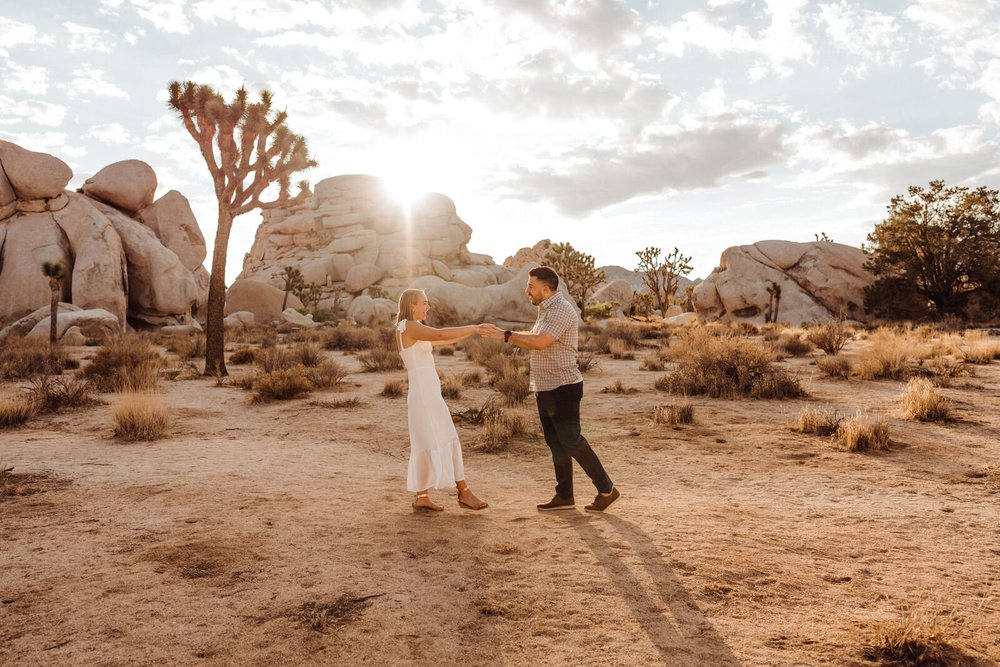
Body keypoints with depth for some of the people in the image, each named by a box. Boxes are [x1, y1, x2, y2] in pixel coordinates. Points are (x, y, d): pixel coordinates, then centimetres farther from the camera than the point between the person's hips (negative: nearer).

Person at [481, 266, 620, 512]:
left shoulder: (561, 310, -17)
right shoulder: (547, 310, 16)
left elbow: (539, 342, -28)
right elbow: (535, 340, 15)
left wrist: (506, 335, -24)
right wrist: (506, 335, 5)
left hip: (562, 389, -10)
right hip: (546, 390, 10)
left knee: (571, 441, -7)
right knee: (556, 444, 12)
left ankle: (606, 490, 4)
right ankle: (564, 496, 20)